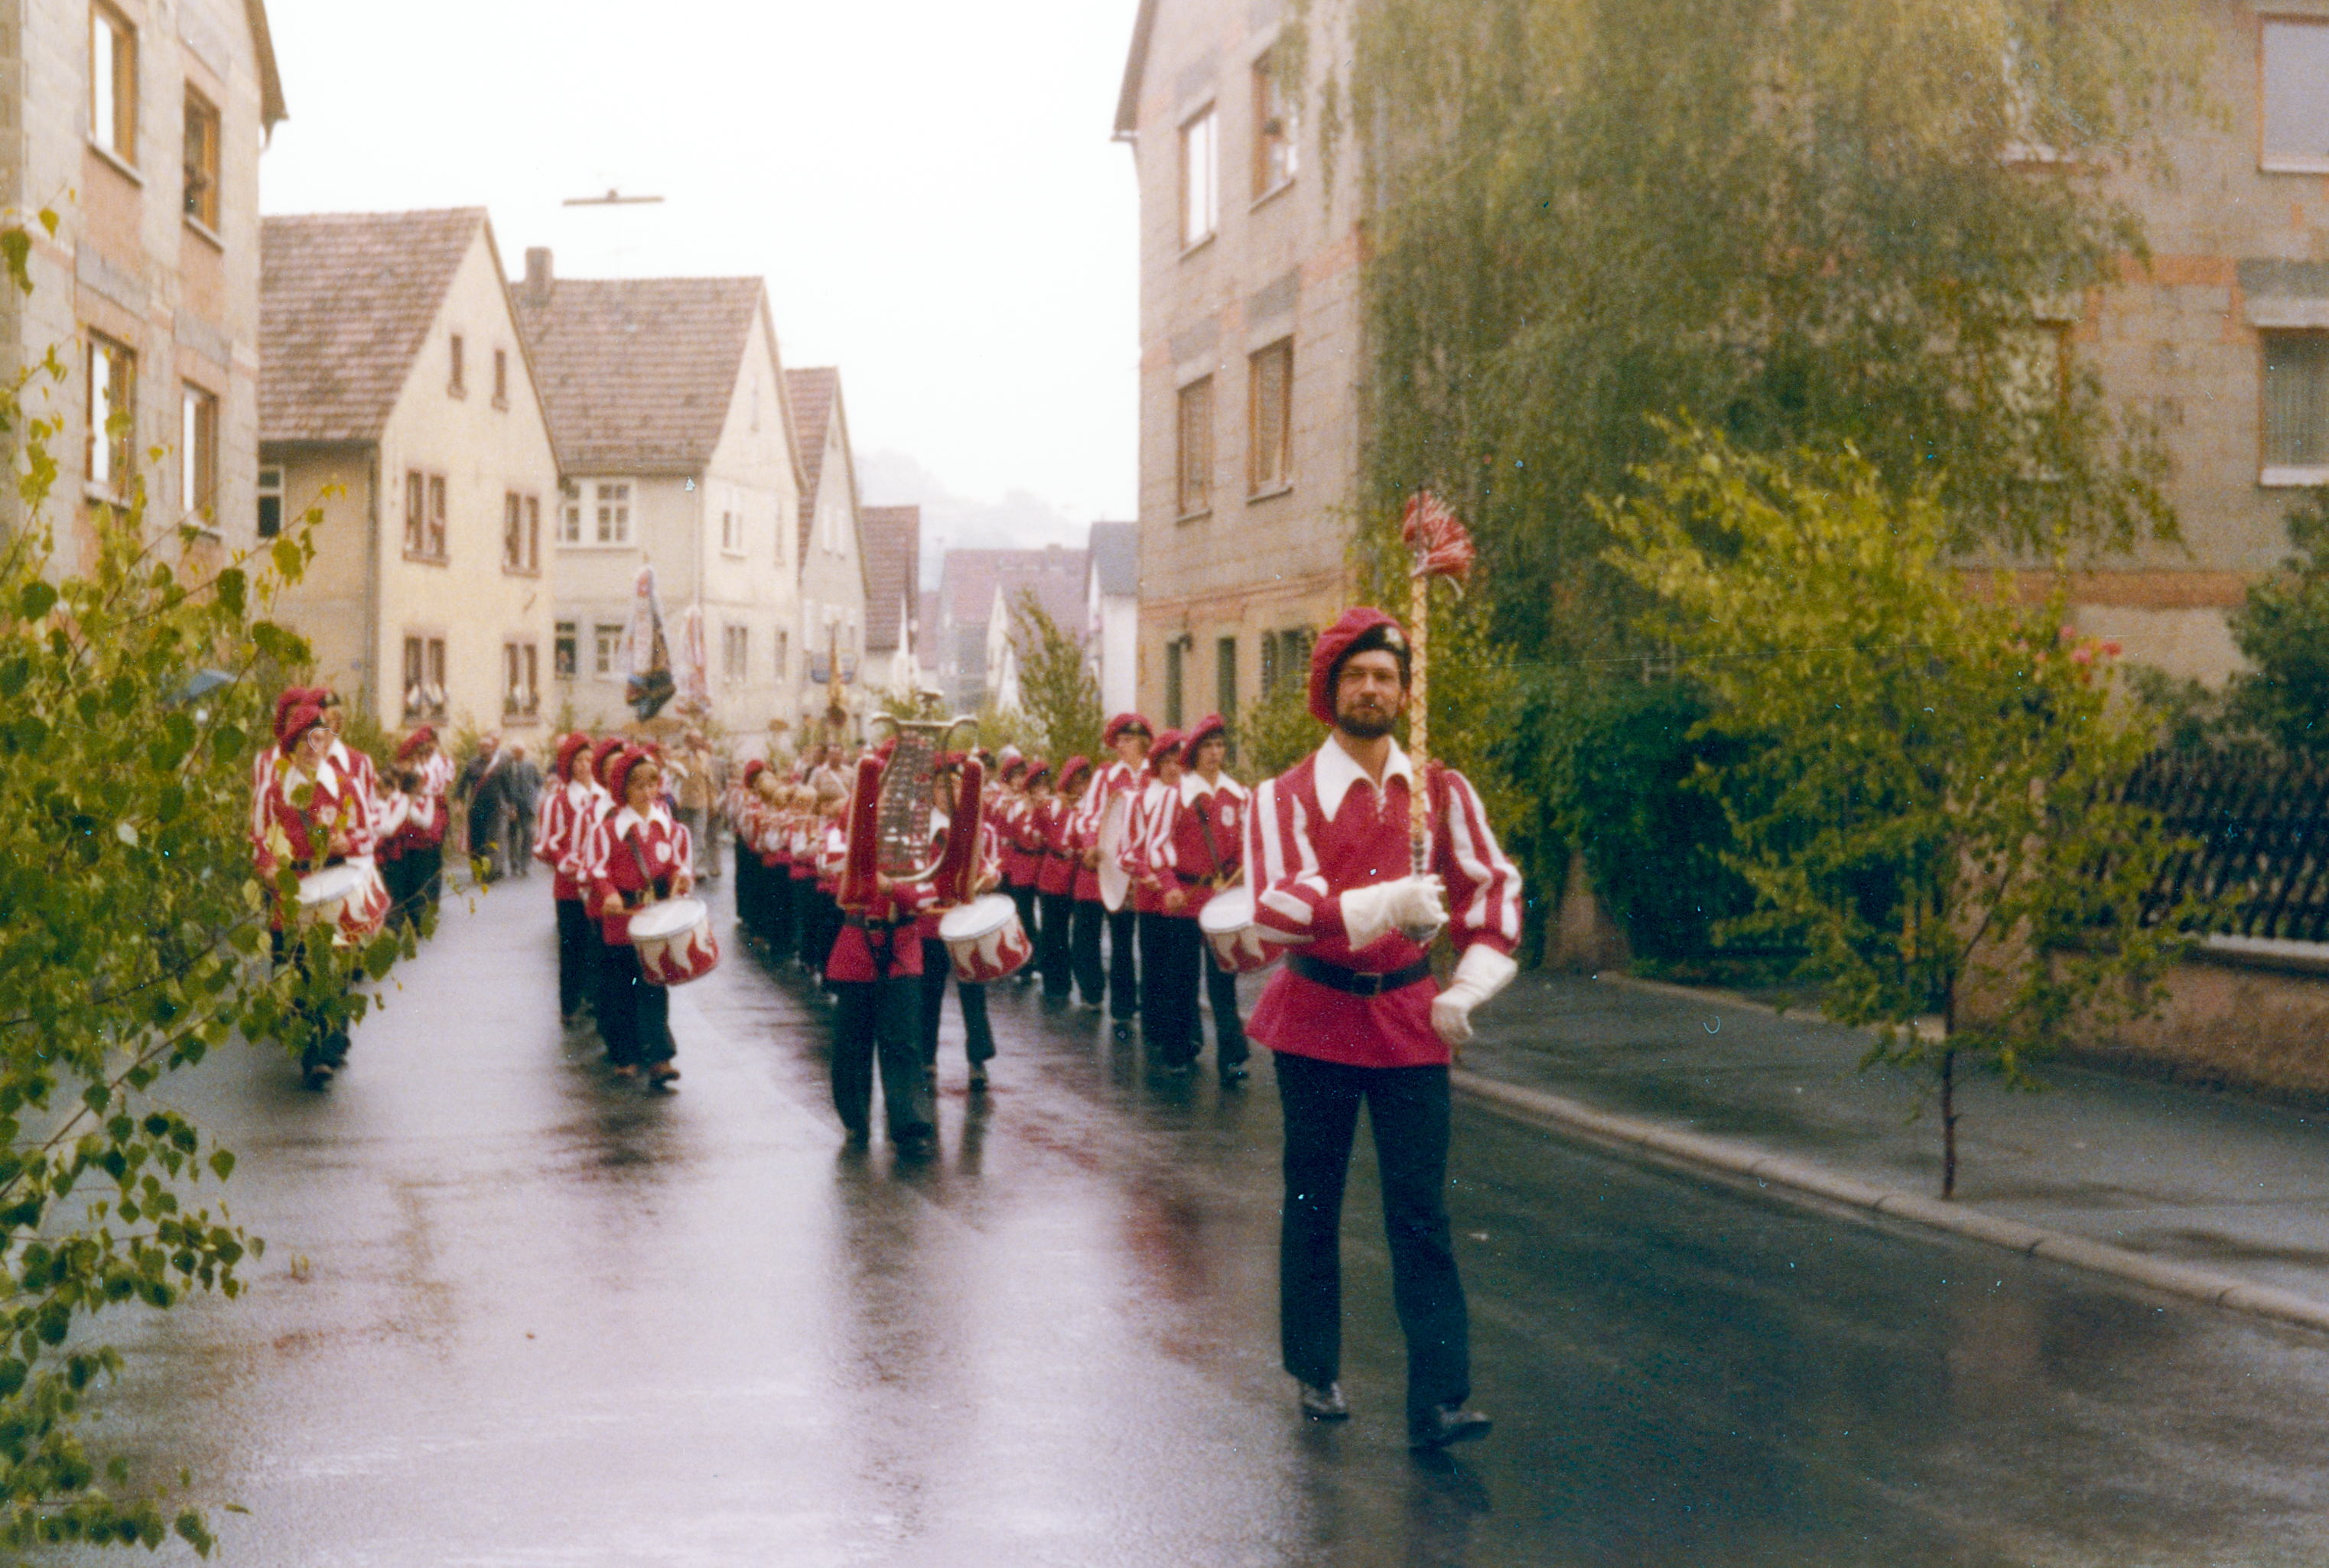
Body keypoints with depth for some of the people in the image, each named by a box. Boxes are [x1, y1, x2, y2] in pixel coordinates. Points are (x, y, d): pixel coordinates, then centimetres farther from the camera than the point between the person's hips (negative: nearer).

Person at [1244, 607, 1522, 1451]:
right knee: (1313, 1202, 10)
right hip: (1315, 1017, -1)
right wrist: (1383, 906, -30)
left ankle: (1438, 1400, -6)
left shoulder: (1441, 792, 2)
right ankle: (1316, 1373, 25)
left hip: (1409, 1018, 1)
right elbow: (1277, 905, -19)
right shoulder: (1286, 796, -6)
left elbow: (1495, 888, 9)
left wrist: (1471, 987, -3)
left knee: (1420, 1213, -4)